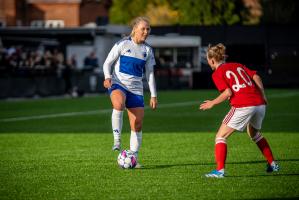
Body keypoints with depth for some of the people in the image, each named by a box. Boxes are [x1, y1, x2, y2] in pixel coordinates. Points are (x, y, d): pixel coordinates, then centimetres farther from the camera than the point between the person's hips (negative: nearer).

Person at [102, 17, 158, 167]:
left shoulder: (147, 50, 10)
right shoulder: (123, 44, -3)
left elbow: (149, 74, 16)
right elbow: (107, 63, -1)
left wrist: (153, 95, 11)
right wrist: (107, 77, -21)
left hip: (136, 89, 5)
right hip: (118, 83, -5)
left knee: (137, 124, -2)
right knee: (118, 104, -39)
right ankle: (117, 140, -28)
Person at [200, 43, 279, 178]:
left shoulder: (217, 73, 2)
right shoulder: (238, 66, 21)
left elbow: (228, 92, -10)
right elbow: (256, 77, 10)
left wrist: (212, 103, 1)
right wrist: (263, 97, 15)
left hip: (242, 106, -7)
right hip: (259, 104, 7)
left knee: (220, 137, 2)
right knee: (254, 134, 33)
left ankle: (220, 170, -12)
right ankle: (273, 164, 33)